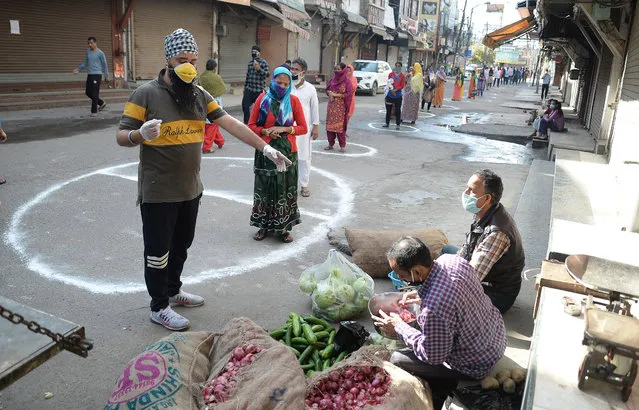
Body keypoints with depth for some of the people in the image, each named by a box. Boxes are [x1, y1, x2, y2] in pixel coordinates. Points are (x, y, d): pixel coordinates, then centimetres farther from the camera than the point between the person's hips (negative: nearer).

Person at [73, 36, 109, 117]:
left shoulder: (100, 53, -5)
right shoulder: (88, 51, 13)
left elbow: (104, 65, 2)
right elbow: (85, 63, 19)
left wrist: (106, 75, 3)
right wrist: (78, 69, 8)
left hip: (97, 75, -7)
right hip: (89, 74, 7)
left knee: (94, 94, -9)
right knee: (88, 92, 10)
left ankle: (94, 111, -4)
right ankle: (101, 103, 26)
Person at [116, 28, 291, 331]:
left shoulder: (199, 95, 6)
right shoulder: (146, 93, -11)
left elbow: (232, 124, 1)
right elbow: (122, 136, -10)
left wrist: (266, 148, -6)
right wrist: (140, 135, -33)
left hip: (190, 190, 6)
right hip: (158, 193, -6)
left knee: (181, 246, 21)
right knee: (158, 252, 7)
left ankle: (173, 290, 42)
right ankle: (159, 308, 25)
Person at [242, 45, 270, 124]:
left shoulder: (263, 62, -6)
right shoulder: (250, 62, 12)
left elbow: (267, 74, -18)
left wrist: (259, 69, -35)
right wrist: (245, 87, 20)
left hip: (259, 90, -5)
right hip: (249, 89, 5)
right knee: (245, 106, -2)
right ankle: (246, 122, 11)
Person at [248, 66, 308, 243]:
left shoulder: (293, 100, 0)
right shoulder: (263, 98, 0)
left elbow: (303, 128, 1)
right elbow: (251, 125, 4)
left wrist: (284, 129, -13)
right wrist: (265, 131, -14)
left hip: (287, 152, 0)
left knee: (285, 189, 3)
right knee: (265, 188, 4)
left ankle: (284, 228, 15)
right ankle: (264, 226, 17)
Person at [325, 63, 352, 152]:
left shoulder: (346, 81, -8)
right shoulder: (333, 79, 8)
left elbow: (349, 93, -12)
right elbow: (327, 89, 17)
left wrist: (337, 95, -14)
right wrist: (330, 93, -6)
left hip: (341, 107, -5)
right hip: (331, 105, 5)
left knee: (340, 125, -5)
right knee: (330, 124, 5)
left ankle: (342, 145, 4)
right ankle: (331, 144, 15)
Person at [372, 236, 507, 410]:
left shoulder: (434, 309, -38)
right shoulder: (452, 259, -15)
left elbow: (433, 357, -21)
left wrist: (398, 327, -13)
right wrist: (422, 297, -1)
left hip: (477, 365, -8)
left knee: (396, 359, -3)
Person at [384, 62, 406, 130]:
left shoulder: (402, 76, 0)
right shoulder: (391, 74, 7)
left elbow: (402, 86, -4)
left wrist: (395, 90, -17)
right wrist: (391, 90, -10)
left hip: (398, 96, -2)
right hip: (390, 95, 2)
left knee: (398, 110, 0)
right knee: (388, 110, 8)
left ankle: (398, 124, 4)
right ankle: (387, 123, 18)